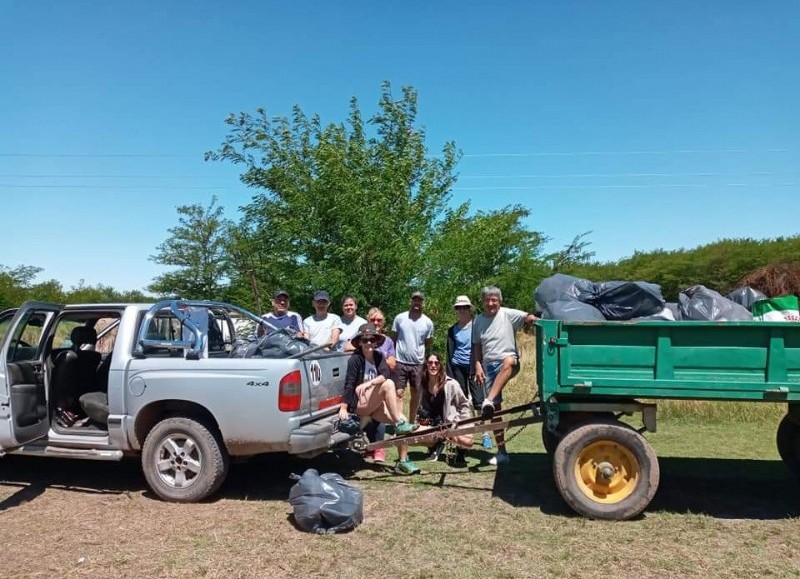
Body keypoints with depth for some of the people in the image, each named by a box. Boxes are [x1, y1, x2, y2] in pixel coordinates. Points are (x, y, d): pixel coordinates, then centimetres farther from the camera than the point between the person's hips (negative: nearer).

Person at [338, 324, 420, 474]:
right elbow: (349, 384, -16)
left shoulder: (378, 357, 5)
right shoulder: (355, 359, -11)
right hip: (359, 404, -6)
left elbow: (386, 373, -14)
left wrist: (369, 383, -32)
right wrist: (343, 408, -22)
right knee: (388, 384, -28)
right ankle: (400, 423, -27)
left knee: (401, 423, -15)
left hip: (376, 405, 6)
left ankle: (403, 461, -7)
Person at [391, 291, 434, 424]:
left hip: (418, 364, 2)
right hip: (401, 362, -2)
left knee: (416, 394, 11)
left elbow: (428, 345, 9)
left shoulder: (428, 322, 1)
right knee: (398, 393, -3)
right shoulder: (400, 318, -2)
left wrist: (427, 363, 9)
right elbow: (394, 339, 5)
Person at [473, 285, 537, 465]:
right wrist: (478, 365, 3)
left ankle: (488, 402, -50)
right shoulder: (478, 321, 9)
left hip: (509, 362, -4)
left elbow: (530, 317, -15)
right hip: (489, 365, 4)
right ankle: (501, 452, 13)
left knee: (508, 361, -43)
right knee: (495, 410, 3)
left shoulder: (508, 314, -3)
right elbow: (477, 346, 15)